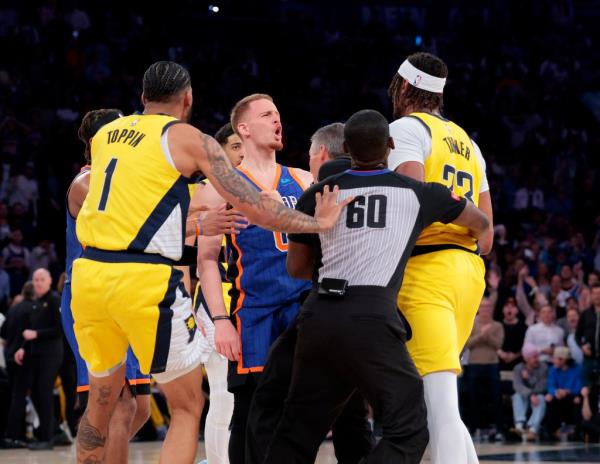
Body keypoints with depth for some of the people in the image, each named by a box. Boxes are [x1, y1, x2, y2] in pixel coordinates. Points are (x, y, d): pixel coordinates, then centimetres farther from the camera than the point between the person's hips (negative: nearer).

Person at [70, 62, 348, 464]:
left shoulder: (105, 134, 19)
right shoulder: (190, 139, 2)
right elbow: (252, 206, -2)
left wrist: (197, 225, 37)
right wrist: (318, 222, 9)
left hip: (89, 271, 6)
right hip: (145, 280, -5)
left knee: (102, 401, 22)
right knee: (188, 407, 6)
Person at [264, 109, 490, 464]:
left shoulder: (318, 194, 13)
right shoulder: (417, 194, 9)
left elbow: (296, 268, 24)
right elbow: (482, 223, 27)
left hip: (318, 315, 4)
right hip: (371, 318, -4)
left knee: (298, 430, 16)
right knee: (408, 431, 2)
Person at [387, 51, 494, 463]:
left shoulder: (405, 128, -2)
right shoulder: (467, 143, 22)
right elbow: (487, 236, 20)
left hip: (425, 271, -8)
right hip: (469, 271, 8)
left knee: (442, 409, -16)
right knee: (425, 400, 17)